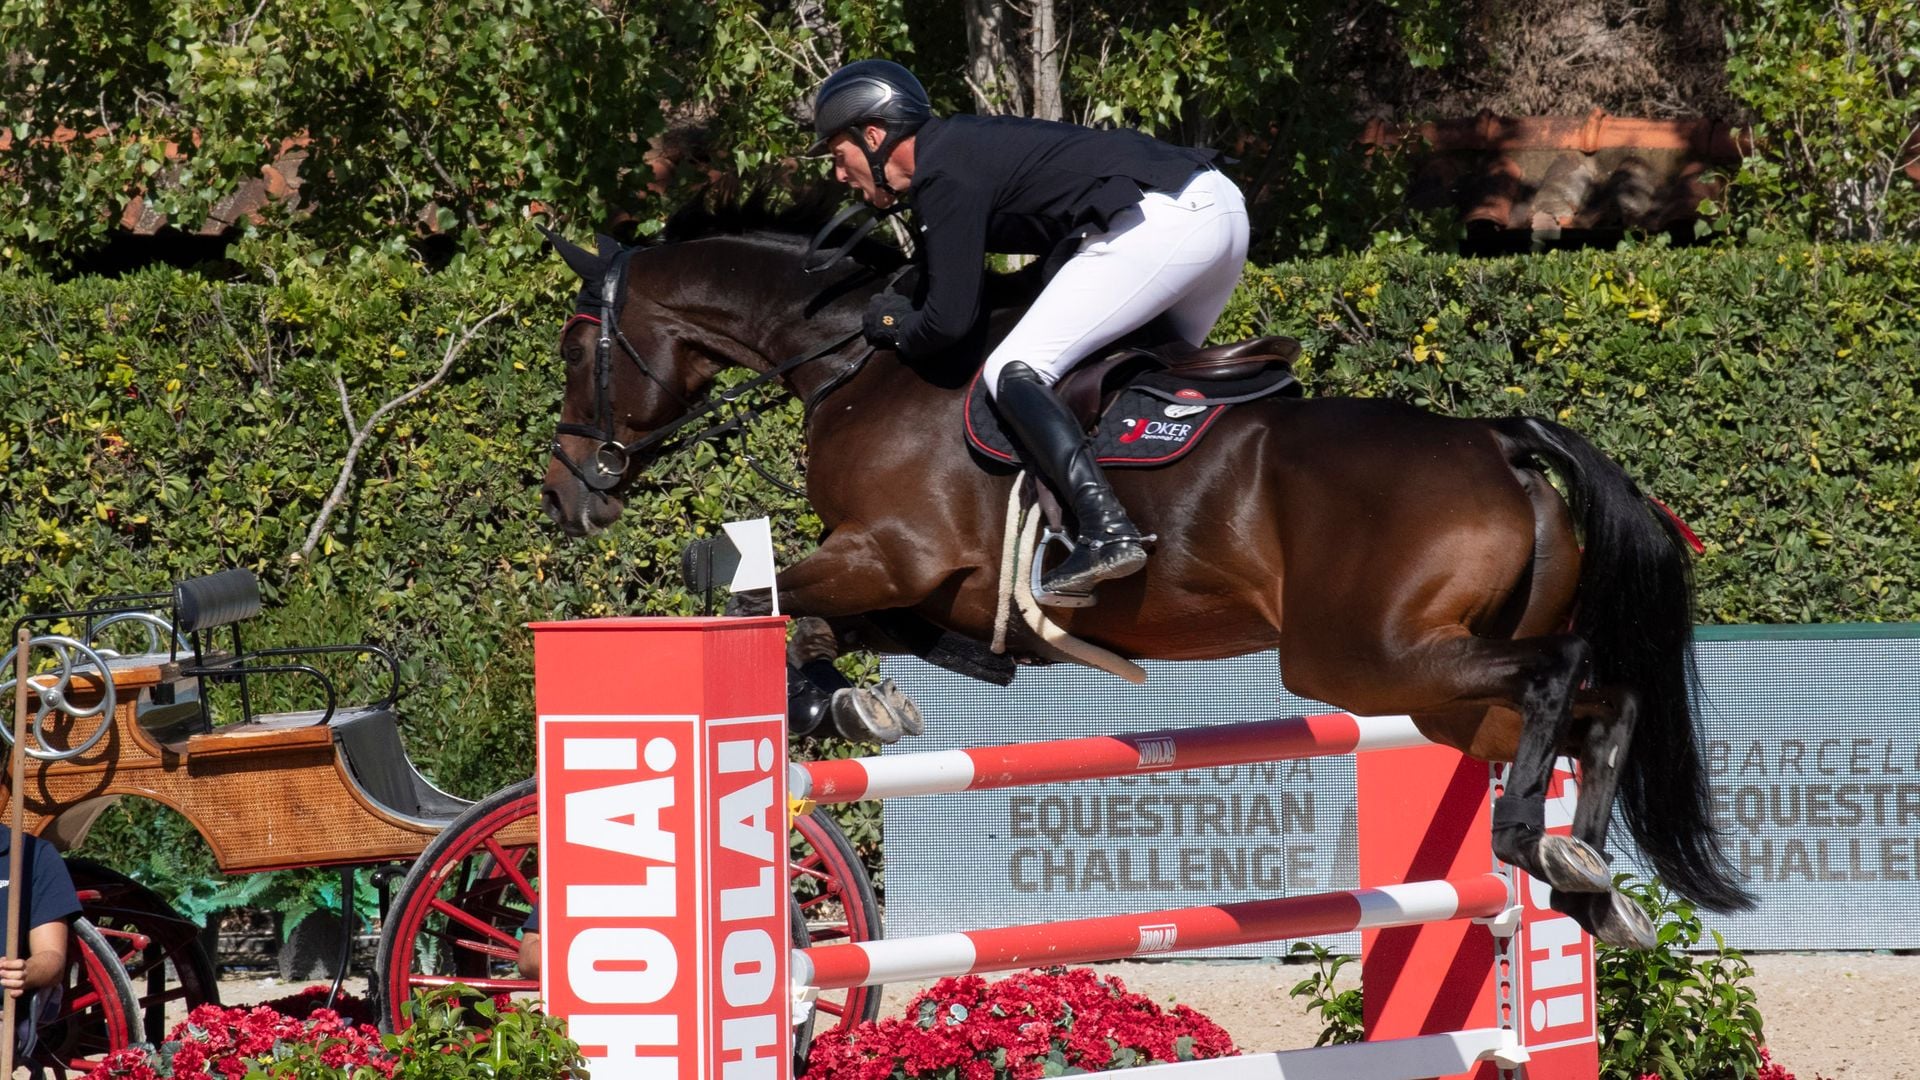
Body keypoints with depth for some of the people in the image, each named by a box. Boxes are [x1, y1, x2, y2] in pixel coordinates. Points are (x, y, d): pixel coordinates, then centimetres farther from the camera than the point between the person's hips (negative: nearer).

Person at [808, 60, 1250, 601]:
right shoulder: (964, 145, 25)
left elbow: (950, 320, -8)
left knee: (1014, 372, -9)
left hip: (1161, 218, -10)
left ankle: (1106, 530, -23)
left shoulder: (942, 179, -4)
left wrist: (898, 329, 13)